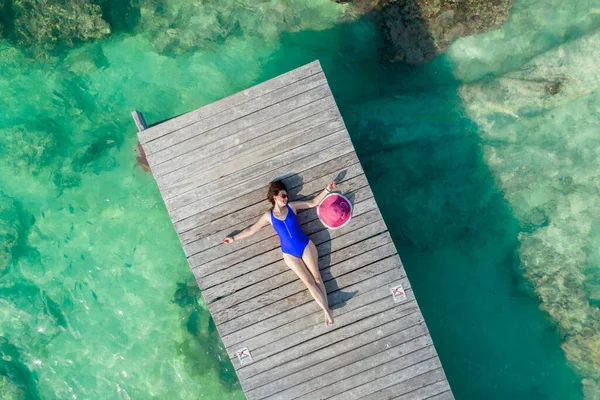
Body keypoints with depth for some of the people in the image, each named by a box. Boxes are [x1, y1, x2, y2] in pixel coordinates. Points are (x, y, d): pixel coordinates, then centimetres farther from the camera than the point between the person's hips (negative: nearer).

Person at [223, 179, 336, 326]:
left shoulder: (292, 206, 5)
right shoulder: (268, 215, 5)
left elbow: (313, 202, 10)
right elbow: (251, 230, 13)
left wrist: (327, 190, 2)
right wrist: (234, 238, 15)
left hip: (306, 245, 1)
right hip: (289, 253, 0)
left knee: (317, 277, -4)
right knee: (309, 282, -4)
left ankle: (327, 310, -4)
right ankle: (326, 310, -5)